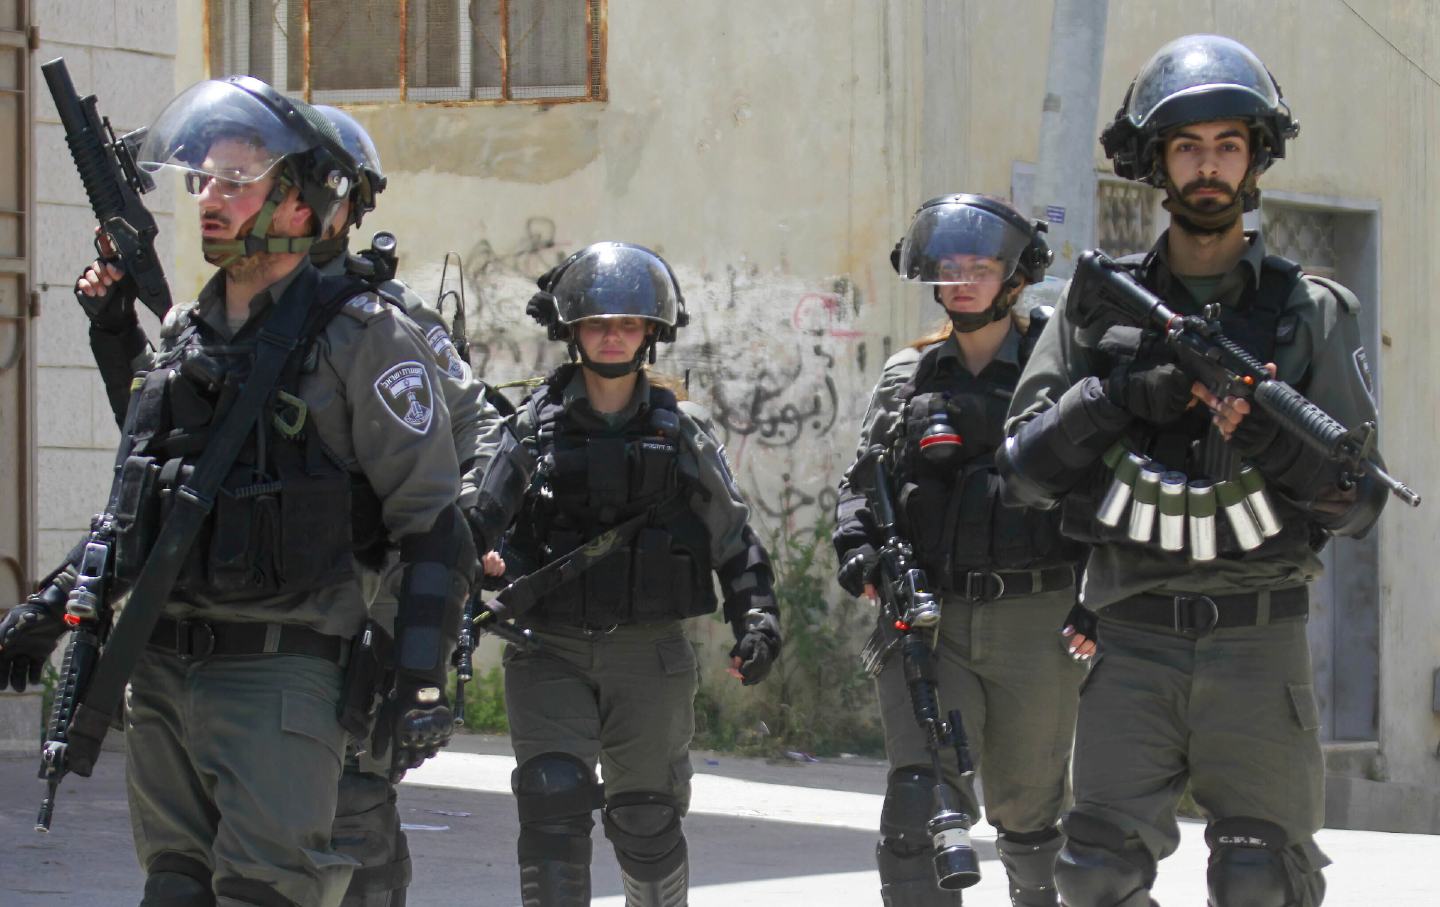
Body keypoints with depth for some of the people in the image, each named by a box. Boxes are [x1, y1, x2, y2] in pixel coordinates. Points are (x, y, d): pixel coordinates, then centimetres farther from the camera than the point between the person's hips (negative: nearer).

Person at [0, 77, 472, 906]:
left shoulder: (362, 339, -7)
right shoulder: (185, 335, 13)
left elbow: (435, 524, -9)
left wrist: (423, 681, -16)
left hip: (280, 674, -7)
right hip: (163, 669, 7)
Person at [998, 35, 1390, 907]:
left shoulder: (1311, 312, 6)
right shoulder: (1101, 307, 8)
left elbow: (1360, 499, 3)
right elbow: (1026, 466, 4)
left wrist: (1266, 436, -15)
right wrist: (1125, 395, -12)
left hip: (1257, 640, -1)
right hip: (1134, 639, 1)